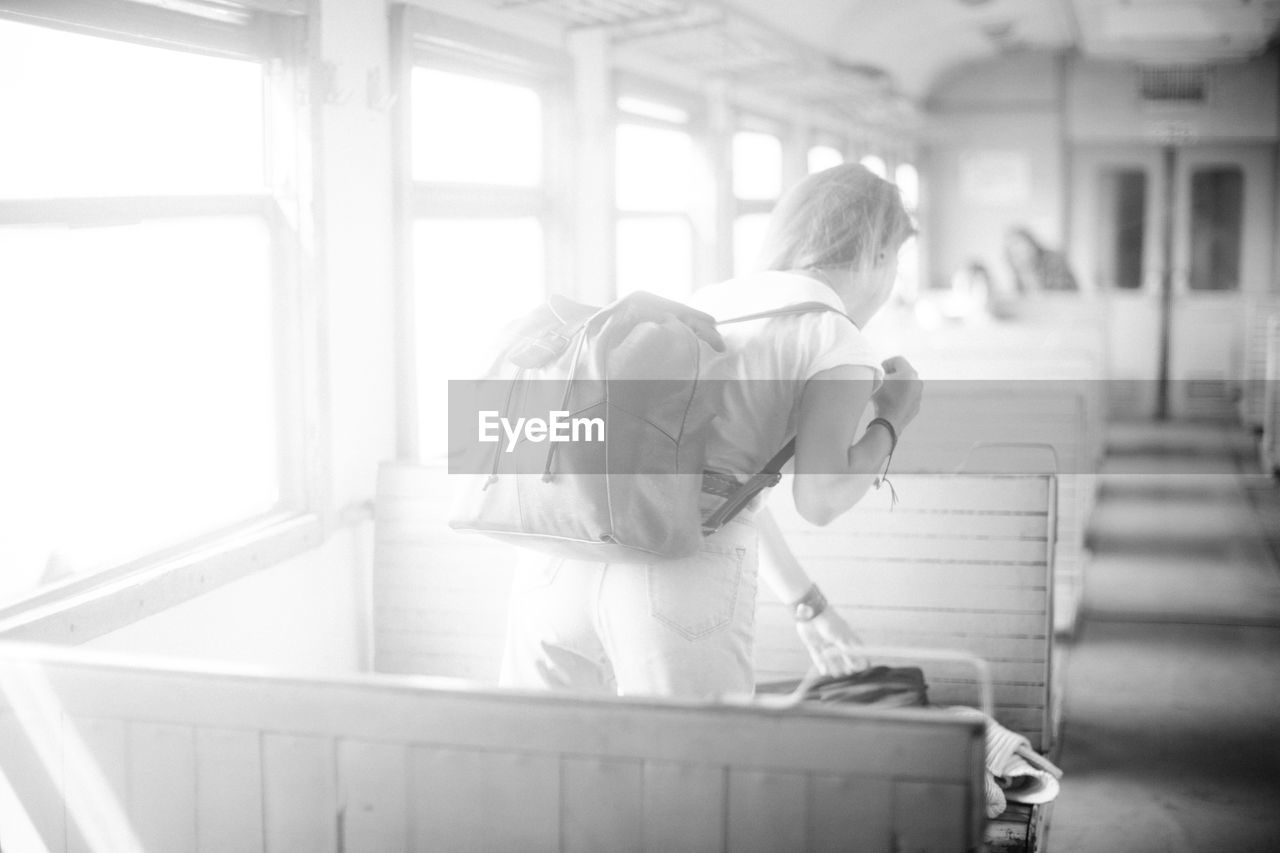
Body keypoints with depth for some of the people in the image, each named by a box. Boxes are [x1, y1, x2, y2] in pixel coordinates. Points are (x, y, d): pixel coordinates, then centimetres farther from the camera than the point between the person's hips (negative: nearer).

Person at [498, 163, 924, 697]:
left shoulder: (705, 308, 27)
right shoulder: (842, 347, 5)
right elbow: (820, 497, -12)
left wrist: (807, 604, 39)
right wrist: (894, 419, 8)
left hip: (564, 561, 7)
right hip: (682, 587, -6)